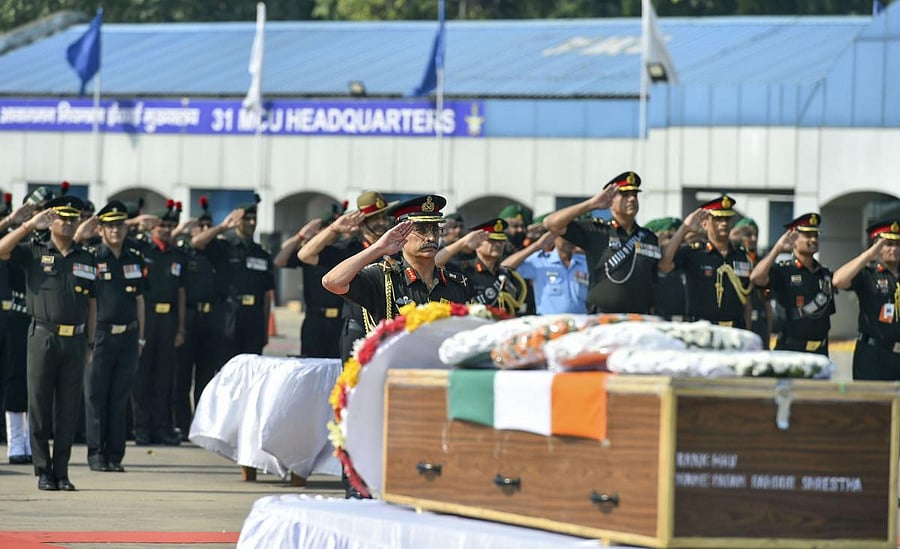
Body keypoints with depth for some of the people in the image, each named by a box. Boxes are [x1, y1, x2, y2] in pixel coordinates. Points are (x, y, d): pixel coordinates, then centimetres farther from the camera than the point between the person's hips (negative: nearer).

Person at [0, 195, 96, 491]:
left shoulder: (86, 260, 12)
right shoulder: (34, 252, 4)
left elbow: (91, 304, 13)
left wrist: (89, 344, 8)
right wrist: (30, 225, -16)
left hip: (74, 341, 2)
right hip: (43, 337, -2)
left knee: (68, 408, 3)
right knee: (40, 405, -1)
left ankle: (62, 471, 8)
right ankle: (43, 471, 5)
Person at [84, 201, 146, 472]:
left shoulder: (135, 259, 11)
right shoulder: (91, 257, -3)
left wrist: (140, 336, 14)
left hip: (127, 336, 4)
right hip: (100, 335, -4)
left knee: (120, 399, 6)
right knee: (96, 398, 0)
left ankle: (115, 455, 10)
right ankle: (96, 454, 5)